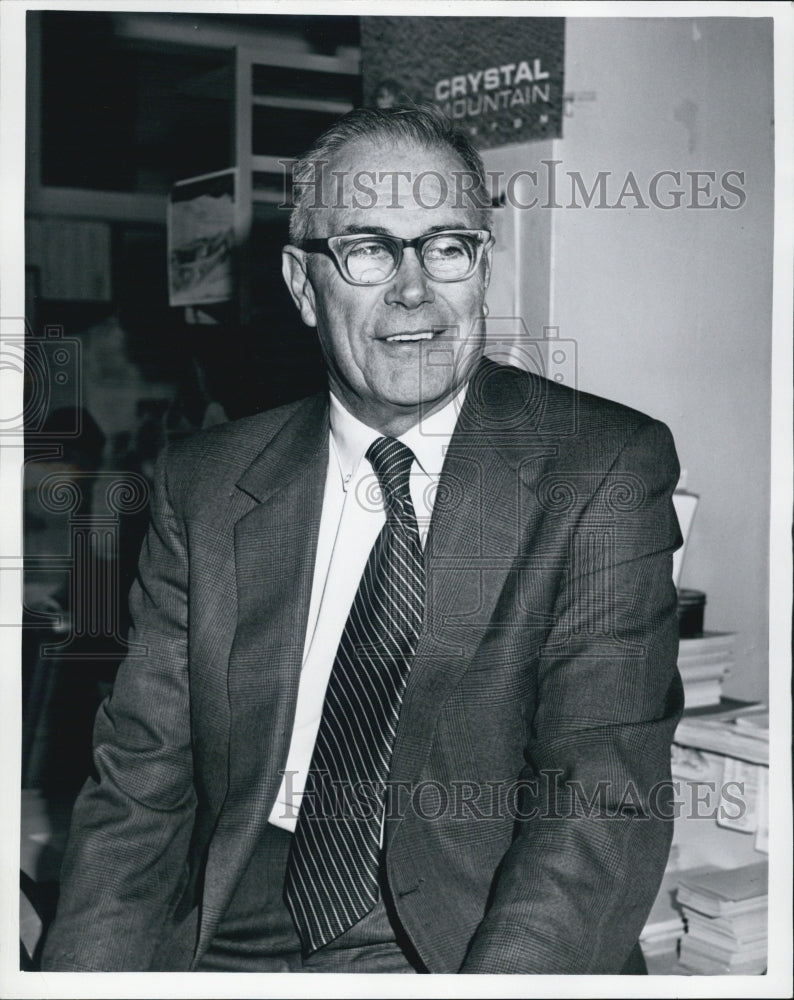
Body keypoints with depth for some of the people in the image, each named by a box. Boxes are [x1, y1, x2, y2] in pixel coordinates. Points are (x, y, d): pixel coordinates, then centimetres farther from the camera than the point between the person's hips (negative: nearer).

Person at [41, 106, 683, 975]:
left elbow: (607, 795, -11)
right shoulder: (204, 486, 8)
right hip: (232, 949, 3)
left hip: (463, 949, -2)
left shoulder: (606, 469, -2)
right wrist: (86, 975, -13)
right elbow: (139, 790, 4)